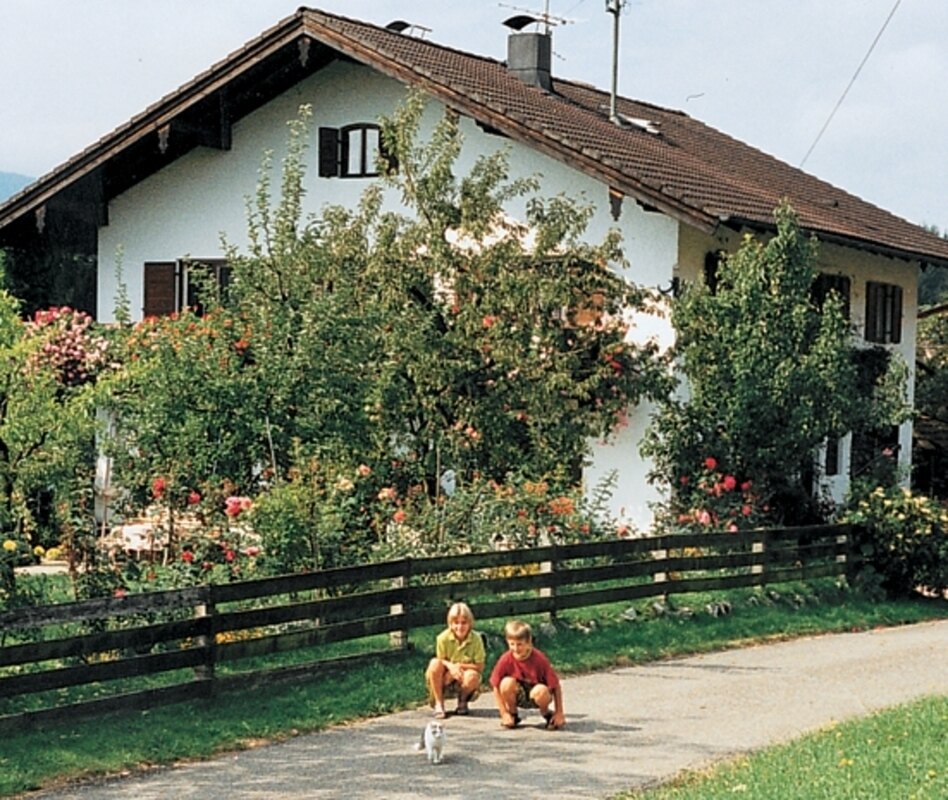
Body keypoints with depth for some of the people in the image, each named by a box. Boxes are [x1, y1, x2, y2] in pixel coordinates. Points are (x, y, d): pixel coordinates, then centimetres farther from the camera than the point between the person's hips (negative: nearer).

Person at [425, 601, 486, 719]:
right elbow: (441, 660, -3)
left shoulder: (476, 639, -13)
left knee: (472, 675, -36)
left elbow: (480, 667, -10)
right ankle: (439, 704, -14)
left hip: (464, 680, 0)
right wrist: (450, 666, -26)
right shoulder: (443, 638, -13)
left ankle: (462, 700, 1)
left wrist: (460, 666, -22)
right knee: (435, 663, -30)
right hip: (446, 679, 0)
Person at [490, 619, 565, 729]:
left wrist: (559, 713, -17)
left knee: (541, 691, -37)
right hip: (518, 697, 2)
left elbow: (556, 686, -16)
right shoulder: (505, 660, -18)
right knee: (507, 683, -30)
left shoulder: (539, 659, -22)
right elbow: (496, 687, -11)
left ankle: (547, 714, -1)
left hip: (535, 695, -2)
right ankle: (512, 715, -2)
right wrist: (504, 714, -15)